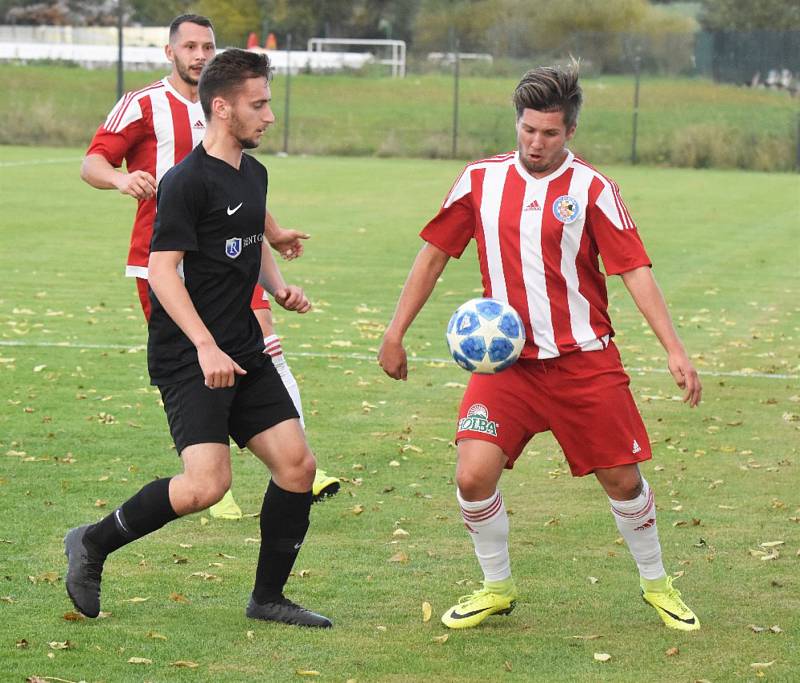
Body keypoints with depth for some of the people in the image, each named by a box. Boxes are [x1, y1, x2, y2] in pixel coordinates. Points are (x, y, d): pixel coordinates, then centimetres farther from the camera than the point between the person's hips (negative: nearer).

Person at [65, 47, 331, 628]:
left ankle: (268, 597, 15)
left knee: (297, 465, 1)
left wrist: (279, 286, 11)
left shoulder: (254, 174, 14)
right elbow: (162, 270, -19)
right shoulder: (186, 182, -14)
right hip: (188, 357, -9)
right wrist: (206, 346, -27)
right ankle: (92, 545, 2)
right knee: (207, 483, -20)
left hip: (243, 351, 9)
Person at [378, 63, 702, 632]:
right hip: (506, 361, 1)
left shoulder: (591, 189, -5)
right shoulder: (480, 180, 2)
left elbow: (635, 269, -8)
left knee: (622, 479, 4)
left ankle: (657, 585, 29)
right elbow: (435, 253, 11)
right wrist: (396, 334, 10)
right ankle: (497, 588, 10)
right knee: (474, 475, -14)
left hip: (584, 361, -1)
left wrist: (675, 349, -17)